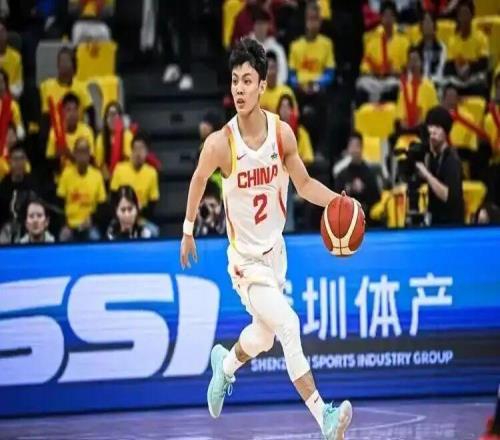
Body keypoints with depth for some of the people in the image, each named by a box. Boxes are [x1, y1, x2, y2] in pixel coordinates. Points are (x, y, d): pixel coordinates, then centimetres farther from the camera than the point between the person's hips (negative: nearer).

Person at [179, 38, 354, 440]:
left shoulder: (282, 132, -10)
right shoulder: (220, 143, -20)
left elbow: (304, 183, 4)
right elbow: (198, 181, 0)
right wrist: (188, 231, 11)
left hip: (275, 249, 5)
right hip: (245, 257, -5)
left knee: (264, 336, 22)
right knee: (288, 325, -22)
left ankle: (225, 365, 54)